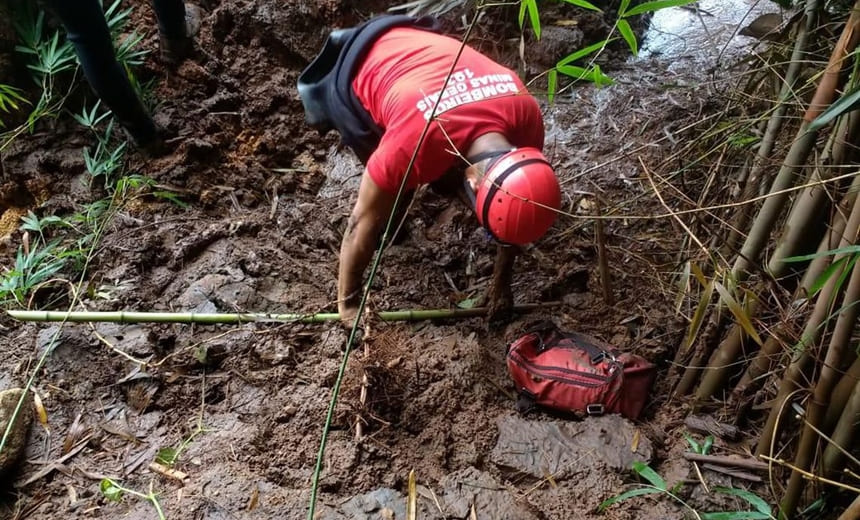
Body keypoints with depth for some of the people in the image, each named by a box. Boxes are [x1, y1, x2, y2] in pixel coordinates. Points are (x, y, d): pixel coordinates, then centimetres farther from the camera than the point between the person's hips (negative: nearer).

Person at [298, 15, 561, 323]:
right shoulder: (414, 145, -43)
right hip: (358, 72, -4)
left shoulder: (527, 115, -28)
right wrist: (348, 302, -14)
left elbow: (512, 212, -10)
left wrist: (501, 281, -1)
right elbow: (364, 222, -27)